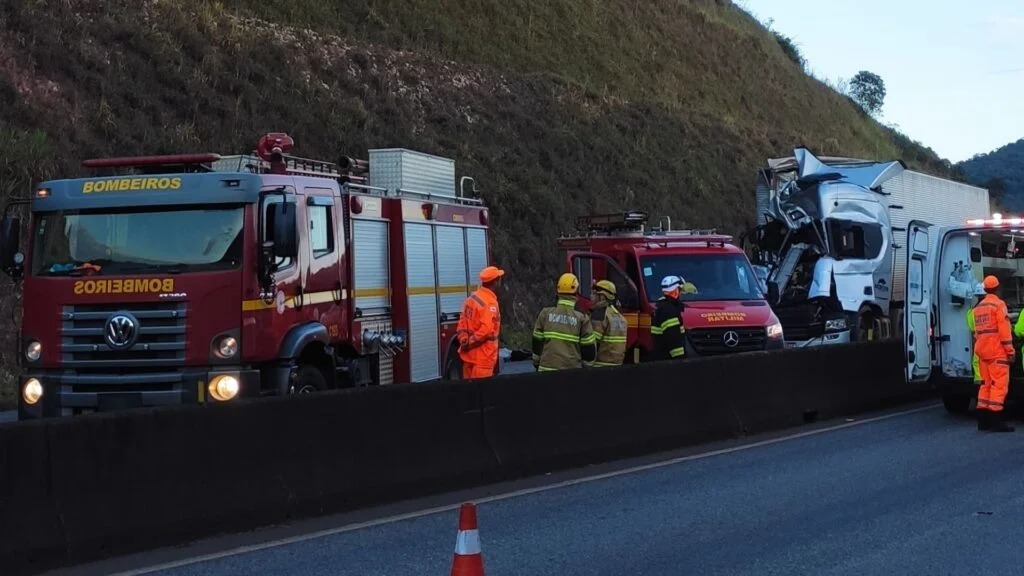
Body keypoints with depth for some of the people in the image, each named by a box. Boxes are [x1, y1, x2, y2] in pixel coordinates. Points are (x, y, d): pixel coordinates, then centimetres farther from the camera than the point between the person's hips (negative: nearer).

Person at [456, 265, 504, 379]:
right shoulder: (490, 303, -17)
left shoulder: (472, 298, 10)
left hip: (469, 355, 9)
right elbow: (486, 330, -25)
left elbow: (462, 323, 10)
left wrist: (464, 341, 2)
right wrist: (470, 343, -15)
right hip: (482, 357, -9)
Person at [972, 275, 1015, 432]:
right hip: (997, 351, -8)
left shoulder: (978, 307, 15)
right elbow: (1004, 330, -15)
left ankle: (983, 420, 10)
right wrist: (1010, 351, -13)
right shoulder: (998, 304, -10)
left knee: (986, 383, 12)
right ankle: (996, 420, -14)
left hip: (982, 350, 8)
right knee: (999, 384, -8)